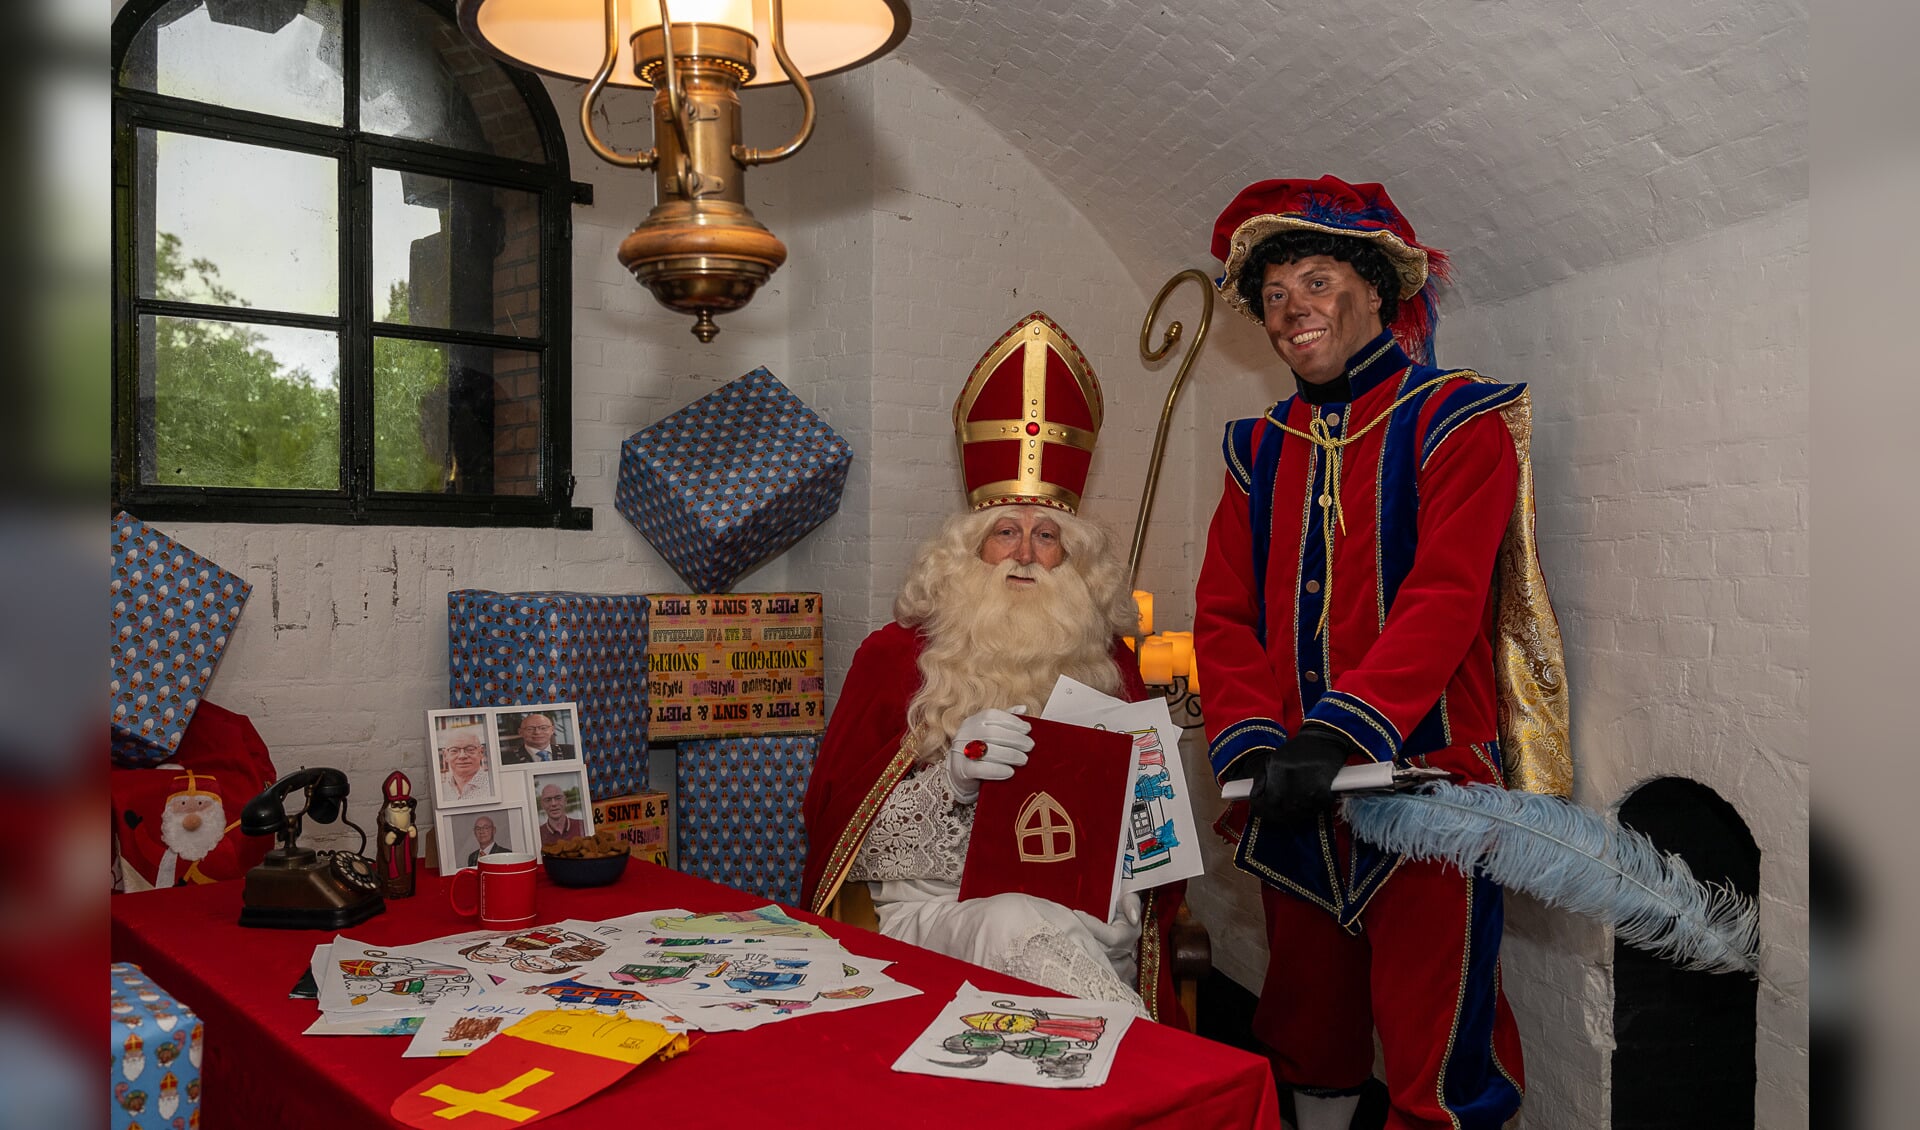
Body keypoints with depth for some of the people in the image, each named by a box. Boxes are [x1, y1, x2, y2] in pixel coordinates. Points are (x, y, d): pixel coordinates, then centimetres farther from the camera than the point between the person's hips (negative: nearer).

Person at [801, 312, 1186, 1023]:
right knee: (1020, 926, -36)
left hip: (1091, 918, 2)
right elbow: (840, 826, 1)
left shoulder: (1109, 664, 16)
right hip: (940, 909, -1)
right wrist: (951, 774, -16)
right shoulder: (896, 656, 8)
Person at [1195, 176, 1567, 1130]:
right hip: (1292, 800, 5)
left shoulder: (1454, 421, -3)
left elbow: (1443, 599, -16)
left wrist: (1339, 731, -26)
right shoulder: (1261, 449, 12)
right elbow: (1223, 613, 4)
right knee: (1307, 1029, 18)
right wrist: (1253, 744, -11)